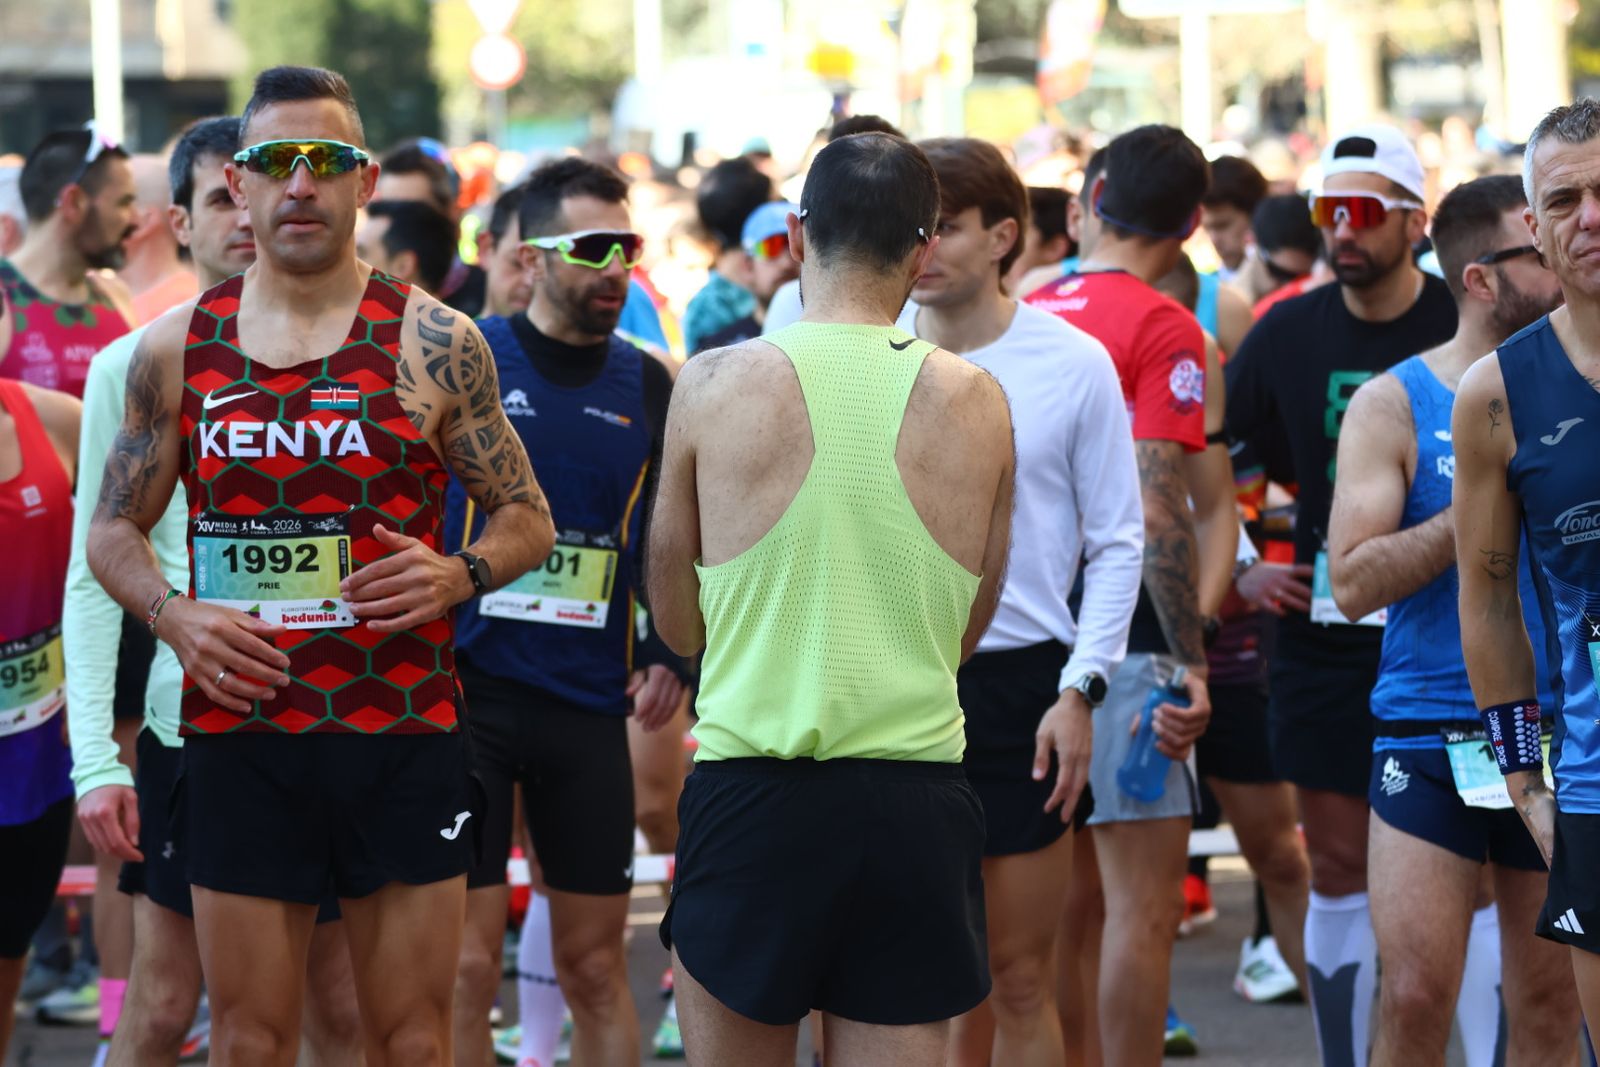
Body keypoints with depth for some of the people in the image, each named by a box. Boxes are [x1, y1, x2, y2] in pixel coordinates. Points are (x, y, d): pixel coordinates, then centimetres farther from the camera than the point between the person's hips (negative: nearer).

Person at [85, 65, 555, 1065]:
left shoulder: (435, 344, 1)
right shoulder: (176, 349, 6)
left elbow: (529, 519, 7)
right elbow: (115, 530, 14)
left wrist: (460, 574, -14)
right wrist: (173, 614, -6)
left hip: (404, 741, -1)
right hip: (238, 737, 1)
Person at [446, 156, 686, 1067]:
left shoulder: (647, 387, 8)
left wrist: (670, 657, 2)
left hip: (589, 705, 3)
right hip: (467, 691, -3)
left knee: (595, 964, 8)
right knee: (466, 965, -3)